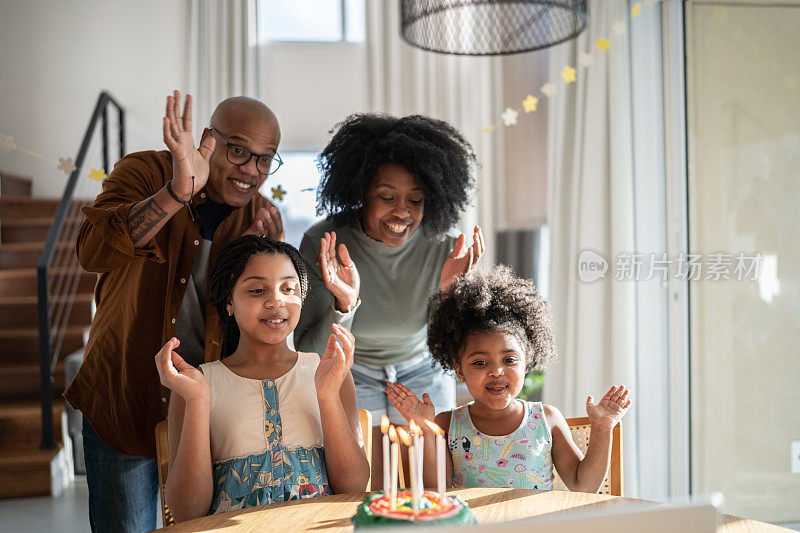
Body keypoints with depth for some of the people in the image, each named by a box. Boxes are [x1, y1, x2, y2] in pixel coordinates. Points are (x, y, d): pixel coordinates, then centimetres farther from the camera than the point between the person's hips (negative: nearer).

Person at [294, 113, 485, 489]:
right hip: (348, 377, -1)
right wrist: (344, 305, -39)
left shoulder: (444, 248, -19)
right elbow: (308, 355, -21)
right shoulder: (322, 245, -23)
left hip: (423, 378, 2)